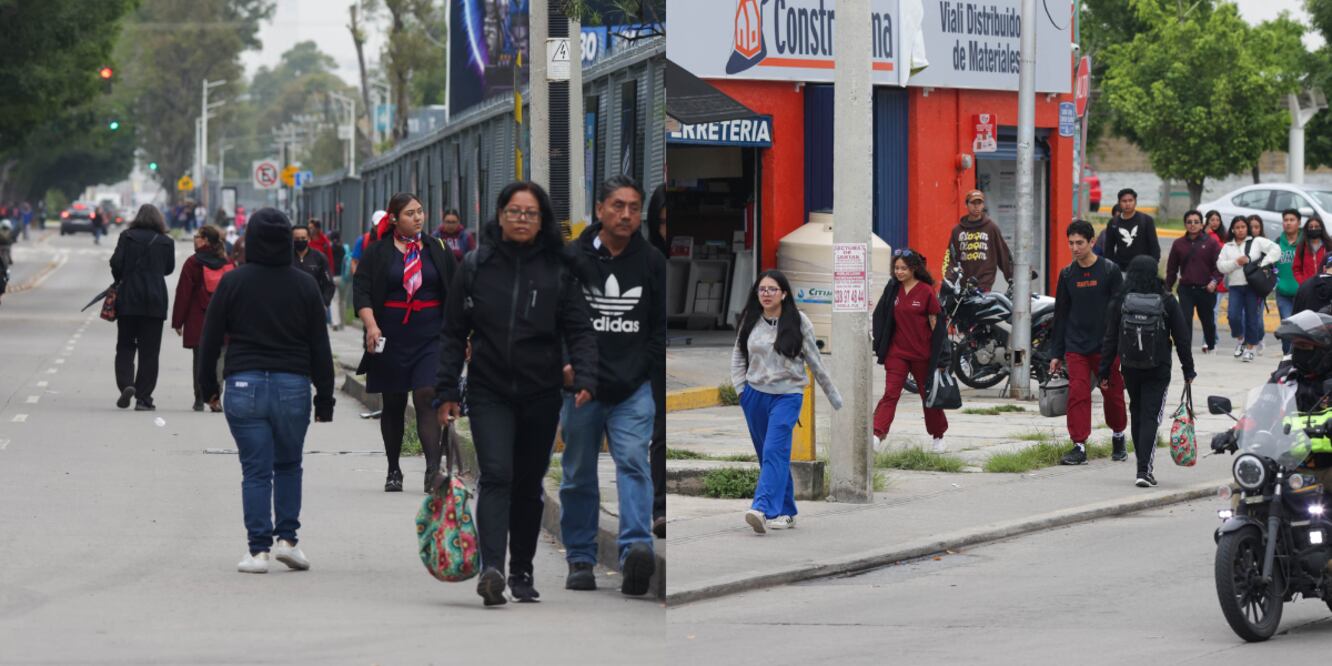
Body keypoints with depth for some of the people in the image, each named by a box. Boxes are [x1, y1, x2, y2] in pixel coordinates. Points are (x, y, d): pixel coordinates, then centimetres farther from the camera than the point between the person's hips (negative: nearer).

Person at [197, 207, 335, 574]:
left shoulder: (233, 282, -2)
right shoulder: (305, 285, 2)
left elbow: (211, 337, 1)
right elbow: (320, 346, 4)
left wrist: (208, 382, 14)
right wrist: (325, 396, 10)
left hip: (244, 387, -1)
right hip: (293, 386, 1)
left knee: (255, 470, 1)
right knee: (288, 465, 18)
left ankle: (258, 549, -1)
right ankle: (286, 538, 9)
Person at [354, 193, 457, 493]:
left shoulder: (438, 250, 9)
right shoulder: (377, 252, 2)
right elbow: (361, 290, -3)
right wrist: (371, 326, -16)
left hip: (431, 336, 0)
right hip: (391, 338, 0)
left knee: (426, 397, -14)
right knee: (393, 404, 8)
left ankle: (433, 469, -20)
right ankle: (393, 471, 20)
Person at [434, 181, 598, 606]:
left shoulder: (558, 271, 2)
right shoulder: (476, 266, 2)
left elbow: (580, 330, 0)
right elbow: (454, 332, 6)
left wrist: (585, 379, -17)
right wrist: (447, 391, 1)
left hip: (540, 395, 1)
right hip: (489, 394, -1)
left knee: (529, 486, 10)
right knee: (496, 475, -17)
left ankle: (522, 573, 22)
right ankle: (491, 568, -28)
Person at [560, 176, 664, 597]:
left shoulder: (652, 263, 5)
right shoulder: (570, 258, -1)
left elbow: (662, 326, 12)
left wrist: (639, 371, 1)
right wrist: (562, 363, -10)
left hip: (634, 388, 0)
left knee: (634, 463, -16)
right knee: (579, 476, 7)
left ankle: (637, 549, -29)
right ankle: (580, 560, 17)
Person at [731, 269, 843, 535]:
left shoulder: (798, 323, -3)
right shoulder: (751, 321, 5)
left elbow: (814, 361, 3)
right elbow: (738, 356, 16)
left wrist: (834, 397, 7)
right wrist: (741, 388, 3)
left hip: (787, 395, -4)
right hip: (755, 395, 4)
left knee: (774, 451, -18)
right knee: (767, 455, 8)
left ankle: (763, 510, -30)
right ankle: (786, 513, 17)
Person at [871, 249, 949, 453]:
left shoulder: (926, 291, -8)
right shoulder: (892, 289, 3)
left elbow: (936, 324, -5)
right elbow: (881, 317, 11)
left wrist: (938, 358, -6)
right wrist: (879, 345, 5)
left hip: (922, 353, -2)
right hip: (897, 352, 2)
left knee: (929, 395, 12)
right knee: (890, 394, -10)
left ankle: (938, 436, 29)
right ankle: (878, 435, -21)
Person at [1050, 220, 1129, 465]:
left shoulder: (1110, 271, -2)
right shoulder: (1067, 275, 8)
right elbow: (1061, 315, 13)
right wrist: (1056, 353, 10)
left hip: (1106, 347, -2)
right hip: (1075, 347, 2)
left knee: (1113, 394, 7)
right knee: (1077, 395, -8)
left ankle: (1118, 437, 28)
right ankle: (1079, 446, -6)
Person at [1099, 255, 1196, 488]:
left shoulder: (1120, 302, -5)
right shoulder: (1167, 302, -6)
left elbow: (1110, 339, -3)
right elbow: (1181, 338, -2)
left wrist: (1104, 371, 4)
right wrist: (1188, 370, 8)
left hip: (1130, 369, 2)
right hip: (1158, 370, -2)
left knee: (1137, 414, 18)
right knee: (1151, 417, -2)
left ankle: (1145, 467, 24)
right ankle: (1144, 470, -15)